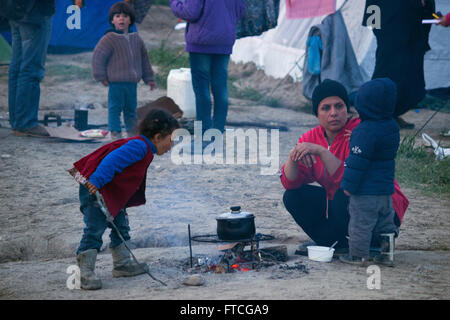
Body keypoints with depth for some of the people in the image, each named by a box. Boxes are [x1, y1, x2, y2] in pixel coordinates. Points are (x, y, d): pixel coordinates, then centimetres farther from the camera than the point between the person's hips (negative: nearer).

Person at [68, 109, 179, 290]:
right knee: (95, 229, -13)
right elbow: (112, 160, -30)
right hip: (94, 188, -11)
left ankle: (122, 264, 30)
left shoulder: (145, 148, 15)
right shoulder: (139, 146, -20)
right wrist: (96, 182, -34)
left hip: (113, 194, 11)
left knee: (121, 226, 18)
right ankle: (85, 273, -13)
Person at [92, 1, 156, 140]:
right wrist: (102, 77, -8)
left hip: (132, 82, 6)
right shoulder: (109, 39, -8)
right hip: (116, 83, -6)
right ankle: (115, 132, 2)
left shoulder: (136, 39, 11)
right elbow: (97, 57, -8)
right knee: (115, 107, -3)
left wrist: (149, 78, 20)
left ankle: (132, 132, 25)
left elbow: (144, 59, 20)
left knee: (131, 108, 14)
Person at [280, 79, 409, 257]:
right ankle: (335, 242, -1)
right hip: (337, 203, 7)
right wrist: (293, 156, -29)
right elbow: (290, 183, -9)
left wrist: (321, 151, -36)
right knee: (293, 196, -7)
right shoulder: (311, 138, -1)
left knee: (343, 198, -34)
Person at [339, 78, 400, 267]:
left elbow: (358, 161, -21)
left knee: (361, 223, 3)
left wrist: (349, 185, -14)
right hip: (386, 188, 8)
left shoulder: (365, 131, -22)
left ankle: (358, 255, 11)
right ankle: (387, 253, 22)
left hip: (365, 191, -8)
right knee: (385, 222, 17)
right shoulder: (392, 127, 5)